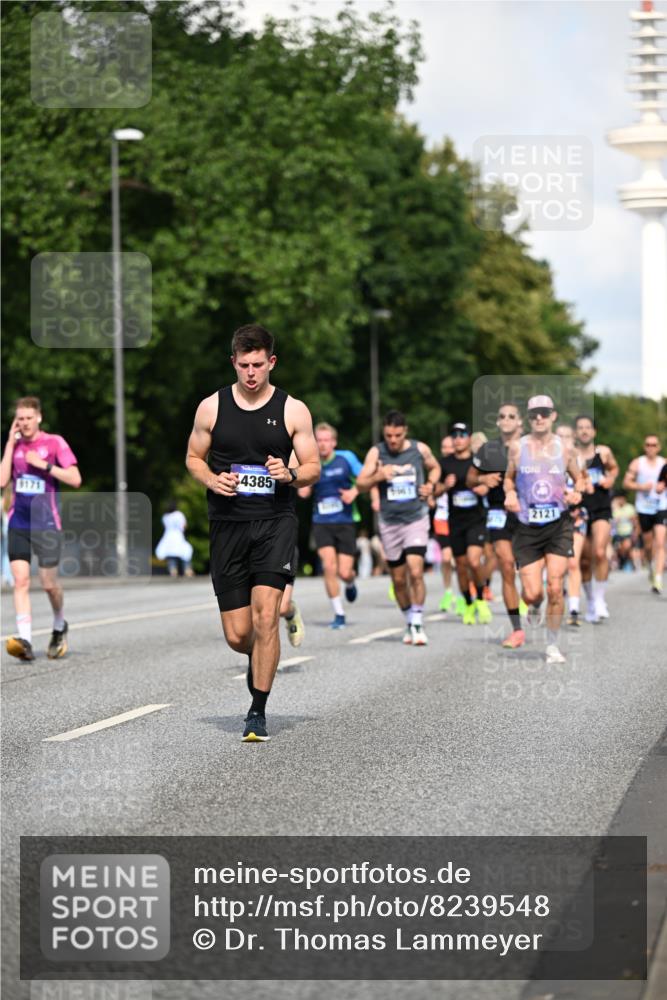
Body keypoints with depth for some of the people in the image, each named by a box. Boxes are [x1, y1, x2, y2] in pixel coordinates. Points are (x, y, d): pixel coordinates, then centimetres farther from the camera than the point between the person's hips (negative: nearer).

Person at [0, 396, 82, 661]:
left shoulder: (54, 442, -2)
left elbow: (75, 480, -8)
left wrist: (45, 465, -17)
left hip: (46, 524, -3)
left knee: (49, 583, 2)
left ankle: (60, 627, 29)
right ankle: (24, 639, -18)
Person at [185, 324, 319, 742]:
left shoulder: (293, 410, 2)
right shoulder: (211, 407, 5)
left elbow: (313, 469, 6)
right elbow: (193, 458, 14)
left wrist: (291, 475, -16)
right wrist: (212, 480, -7)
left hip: (275, 522, -2)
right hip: (228, 523, 2)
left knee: (265, 614, -17)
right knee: (237, 634, 1)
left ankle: (258, 711, -4)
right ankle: (261, 659, 39)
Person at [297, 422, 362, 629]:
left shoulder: (346, 458, -2)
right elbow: (303, 493, -4)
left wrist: (354, 491, -15)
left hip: (345, 521, -1)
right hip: (321, 523, 1)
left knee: (344, 572, -4)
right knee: (329, 566, -15)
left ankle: (350, 583, 36)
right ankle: (338, 614, 0)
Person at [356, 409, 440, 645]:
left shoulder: (420, 449, -2)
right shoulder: (376, 453, -3)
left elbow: (435, 468, 18)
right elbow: (360, 485, -5)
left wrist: (430, 485, -2)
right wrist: (378, 476, -23)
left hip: (416, 519, -1)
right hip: (390, 522, 2)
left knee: (415, 571, -17)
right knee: (398, 579, 8)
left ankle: (418, 623, -9)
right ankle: (409, 622, 26)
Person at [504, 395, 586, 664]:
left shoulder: (564, 449, 4)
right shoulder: (517, 447, 3)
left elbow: (579, 477, 18)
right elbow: (509, 478, 15)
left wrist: (577, 492, -4)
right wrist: (510, 494, -6)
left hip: (559, 524, 0)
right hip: (528, 528, 0)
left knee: (555, 589, -10)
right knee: (531, 594, -7)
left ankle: (552, 645, 8)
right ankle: (537, 606, 33)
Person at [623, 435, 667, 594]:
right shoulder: (637, 463, 3)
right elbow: (626, 482, 1)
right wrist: (641, 486, -15)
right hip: (644, 508, 1)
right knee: (648, 544, 10)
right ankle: (652, 568, 38)